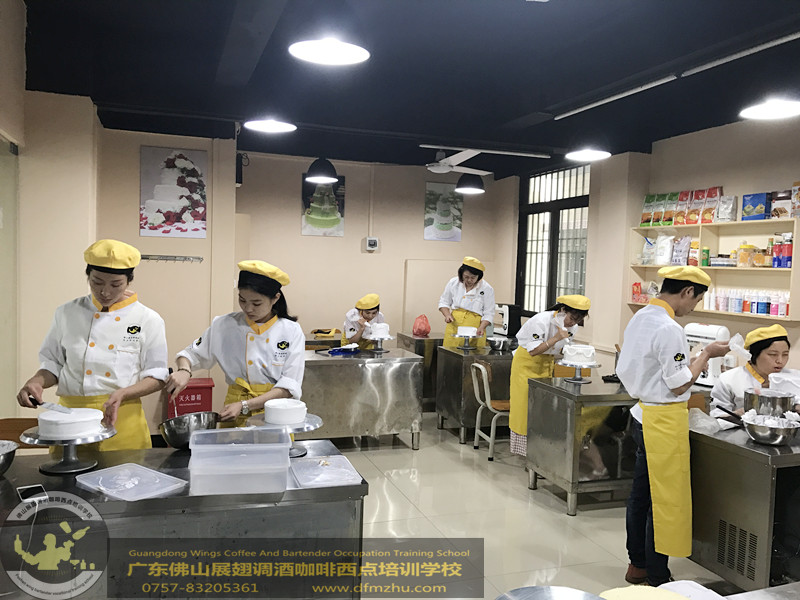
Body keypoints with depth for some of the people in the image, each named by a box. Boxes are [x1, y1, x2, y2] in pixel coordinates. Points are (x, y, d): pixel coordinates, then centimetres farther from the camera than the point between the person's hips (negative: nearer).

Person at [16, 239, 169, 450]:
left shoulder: (148, 320, -3)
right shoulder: (67, 313, 4)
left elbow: (157, 377, -2)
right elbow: (53, 364, 12)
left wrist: (122, 394, -17)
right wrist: (36, 382, -7)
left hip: (121, 419, -2)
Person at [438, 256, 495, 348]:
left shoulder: (487, 289, -3)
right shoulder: (453, 283, 4)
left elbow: (488, 314, 1)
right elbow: (444, 302, 14)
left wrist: (481, 327, -15)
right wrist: (447, 315, -4)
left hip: (474, 331, -2)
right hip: (454, 326, 2)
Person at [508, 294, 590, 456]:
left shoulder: (572, 327, -6)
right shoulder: (541, 320, -28)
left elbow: (559, 349, 9)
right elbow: (533, 351, -29)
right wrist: (556, 338, -35)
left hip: (546, 364, 6)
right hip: (527, 363, -6)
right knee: (524, 402, -4)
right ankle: (522, 447, 6)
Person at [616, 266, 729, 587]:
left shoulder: (640, 318, 7)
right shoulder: (670, 329, -21)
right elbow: (680, 385, -16)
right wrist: (706, 354, -4)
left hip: (642, 415, 9)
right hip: (664, 421, -9)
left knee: (641, 495, 18)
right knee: (666, 500, 4)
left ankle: (638, 565, 32)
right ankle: (657, 578, 17)